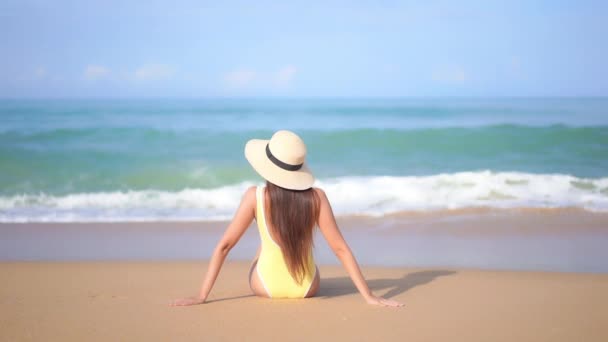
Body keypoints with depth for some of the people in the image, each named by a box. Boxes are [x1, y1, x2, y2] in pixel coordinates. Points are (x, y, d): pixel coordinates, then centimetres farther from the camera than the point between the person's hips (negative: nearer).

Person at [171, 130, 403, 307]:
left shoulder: (255, 197, -19)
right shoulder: (316, 197, -18)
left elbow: (224, 246, -17)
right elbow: (340, 248, -17)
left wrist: (202, 296, -12)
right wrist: (368, 296, -12)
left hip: (265, 288, 0)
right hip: (307, 289, 1)